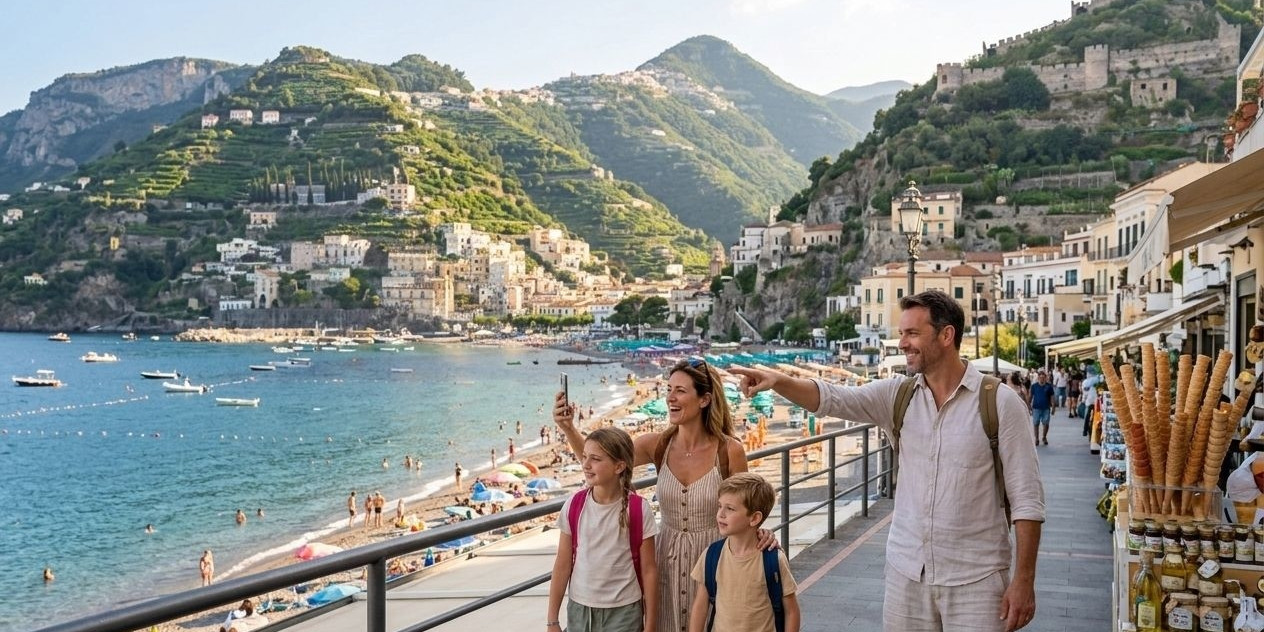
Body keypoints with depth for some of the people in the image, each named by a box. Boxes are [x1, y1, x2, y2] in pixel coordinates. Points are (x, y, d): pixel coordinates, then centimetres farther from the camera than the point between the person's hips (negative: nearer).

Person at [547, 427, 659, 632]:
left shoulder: (638, 508, -11)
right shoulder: (574, 504, -5)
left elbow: (649, 570, -4)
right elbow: (562, 565, 1)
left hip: (623, 611, -2)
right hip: (579, 608, 2)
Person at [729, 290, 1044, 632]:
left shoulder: (1000, 403, -8)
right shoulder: (897, 395, 3)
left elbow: (1026, 498, -7)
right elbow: (831, 398, -10)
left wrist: (1023, 580, -10)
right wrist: (778, 381, -28)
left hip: (974, 580, -3)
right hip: (905, 572, 4)